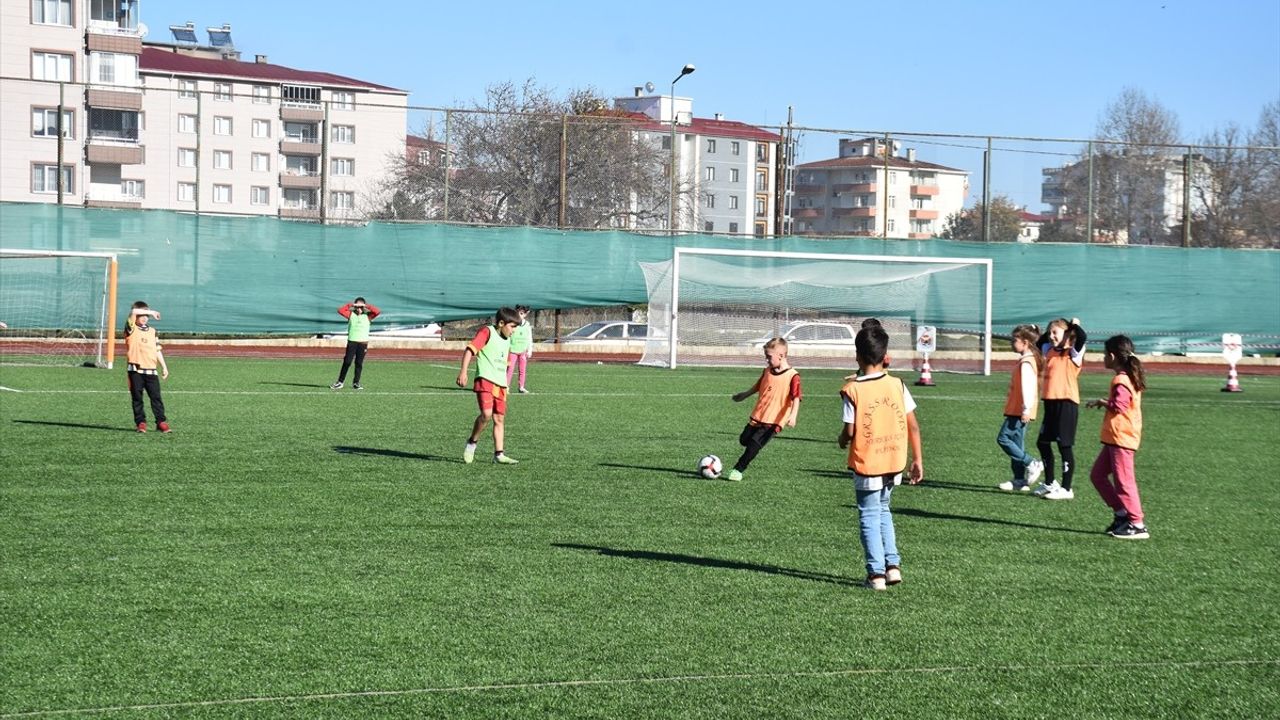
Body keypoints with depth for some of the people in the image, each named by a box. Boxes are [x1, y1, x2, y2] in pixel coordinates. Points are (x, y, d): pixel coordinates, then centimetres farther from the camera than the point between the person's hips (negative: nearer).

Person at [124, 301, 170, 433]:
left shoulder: (152, 331, 15)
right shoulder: (131, 329, 0)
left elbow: (157, 350, 18)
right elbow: (133, 312, -18)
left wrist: (164, 367, 14)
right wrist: (151, 312, -13)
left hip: (151, 369, 3)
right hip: (136, 369, -3)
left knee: (156, 396, 1)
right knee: (137, 397, 2)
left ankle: (161, 422, 4)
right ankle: (140, 422, 9)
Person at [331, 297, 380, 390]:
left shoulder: (367, 315, 5)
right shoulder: (351, 314, 7)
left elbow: (378, 311, -9)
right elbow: (340, 310, -3)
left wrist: (366, 306, -6)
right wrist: (350, 305, -4)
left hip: (363, 343, 0)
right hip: (351, 341, 0)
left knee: (359, 363, 4)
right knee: (347, 362, -3)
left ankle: (356, 383, 11)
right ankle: (340, 382, 1)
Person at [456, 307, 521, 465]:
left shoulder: (507, 340, 19)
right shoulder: (487, 332, -5)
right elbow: (470, 349, -13)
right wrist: (463, 371, -22)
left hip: (500, 384, 8)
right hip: (485, 380, -8)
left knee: (500, 418, 4)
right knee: (487, 413, -22)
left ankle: (499, 455, 7)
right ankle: (471, 443, -2)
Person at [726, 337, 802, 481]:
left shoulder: (792, 376, -14)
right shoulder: (767, 371, 7)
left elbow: (796, 398, -21)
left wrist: (793, 415, -35)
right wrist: (744, 395, 35)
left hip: (774, 421, -7)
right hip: (757, 416, 7)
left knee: (754, 444, -15)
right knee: (744, 440, 13)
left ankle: (738, 470, -4)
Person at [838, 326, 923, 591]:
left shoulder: (853, 390, -13)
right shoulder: (897, 385, -2)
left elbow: (850, 430, -14)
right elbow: (913, 426, -1)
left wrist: (842, 440, 9)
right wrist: (918, 460, 6)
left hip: (866, 464, -4)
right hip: (894, 463, 4)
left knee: (869, 516, 8)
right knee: (883, 510, 23)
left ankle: (876, 573, 5)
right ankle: (892, 565, 15)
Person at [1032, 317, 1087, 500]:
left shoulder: (1073, 353, -8)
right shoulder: (1050, 350, 13)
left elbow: (1082, 338, -27)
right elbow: (1039, 343, 33)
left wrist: (1075, 325, -11)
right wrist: (1048, 331, 19)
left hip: (1066, 403, -8)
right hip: (1051, 402, 8)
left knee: (1064, 445, -2)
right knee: (1042, 443, 14)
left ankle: (1066, 489, 6)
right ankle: (1050, 484, 26)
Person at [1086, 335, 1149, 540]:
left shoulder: (1120, 381, -17)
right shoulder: (1130, 378, 14)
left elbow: (1118, 407, -26)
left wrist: (1102, 402, -11)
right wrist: (1105, 402, 8)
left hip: (1121, 438, -11)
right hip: (1115, 438, 11)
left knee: (1124, 481, -6)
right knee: (1097, 475, 15)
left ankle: (1138, 525, -2)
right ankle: (1122, 513, 18)